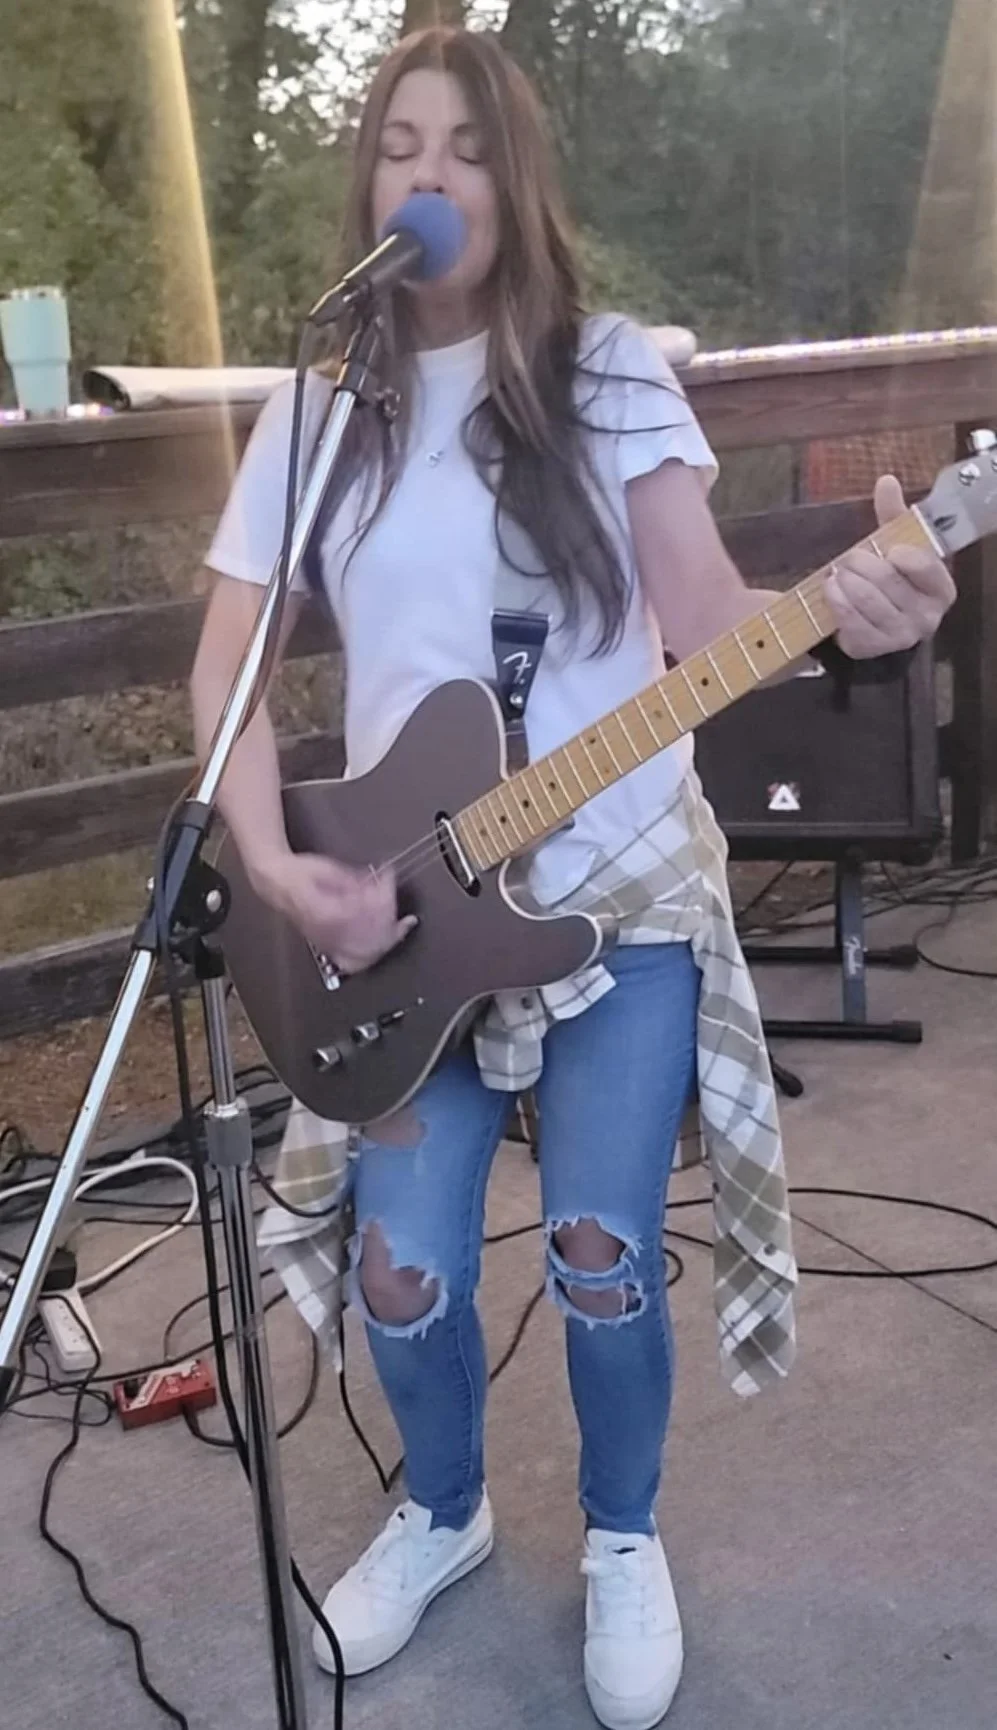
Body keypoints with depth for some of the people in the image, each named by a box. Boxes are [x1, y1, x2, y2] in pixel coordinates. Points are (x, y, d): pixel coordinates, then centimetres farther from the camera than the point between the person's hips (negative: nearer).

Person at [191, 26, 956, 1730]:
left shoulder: (607, 371, -2)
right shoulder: (319, 409, 3)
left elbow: (705, 616, -10)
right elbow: (229, 658, 2)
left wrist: (843, 616, -32)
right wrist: (275, 865, -12)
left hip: (626, 889, -2)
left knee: (601, 1258, -1)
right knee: (404, 1271, 3)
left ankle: (623, 1534, 30)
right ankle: (442, 1508, 36)